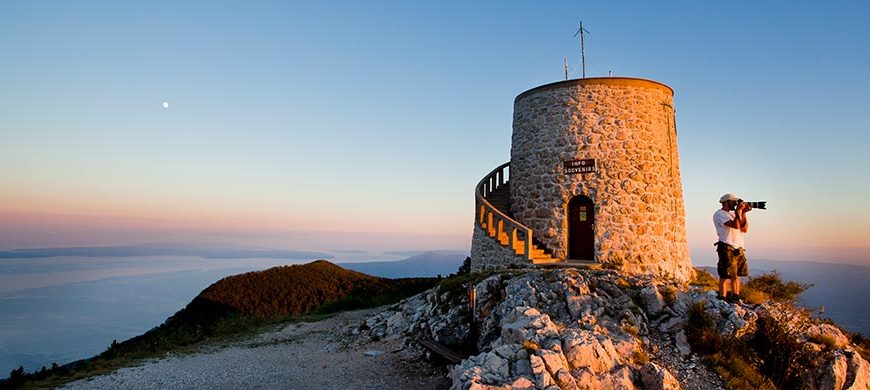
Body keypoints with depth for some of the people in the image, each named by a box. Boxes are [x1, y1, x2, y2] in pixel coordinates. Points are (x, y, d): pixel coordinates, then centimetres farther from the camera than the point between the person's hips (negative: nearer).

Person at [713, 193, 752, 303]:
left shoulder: (733, 213, 17)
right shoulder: (719, 214, -8)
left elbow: (744, 229, 10)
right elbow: (736, 225, -21)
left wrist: (744, 213, 3)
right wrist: (739, 211, -11)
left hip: (739, 249, 8)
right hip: (727, 249, -8)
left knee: (736, 275, 12)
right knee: (725, 276, -6)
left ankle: (736, 298, 20)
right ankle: (723, 299, -1)